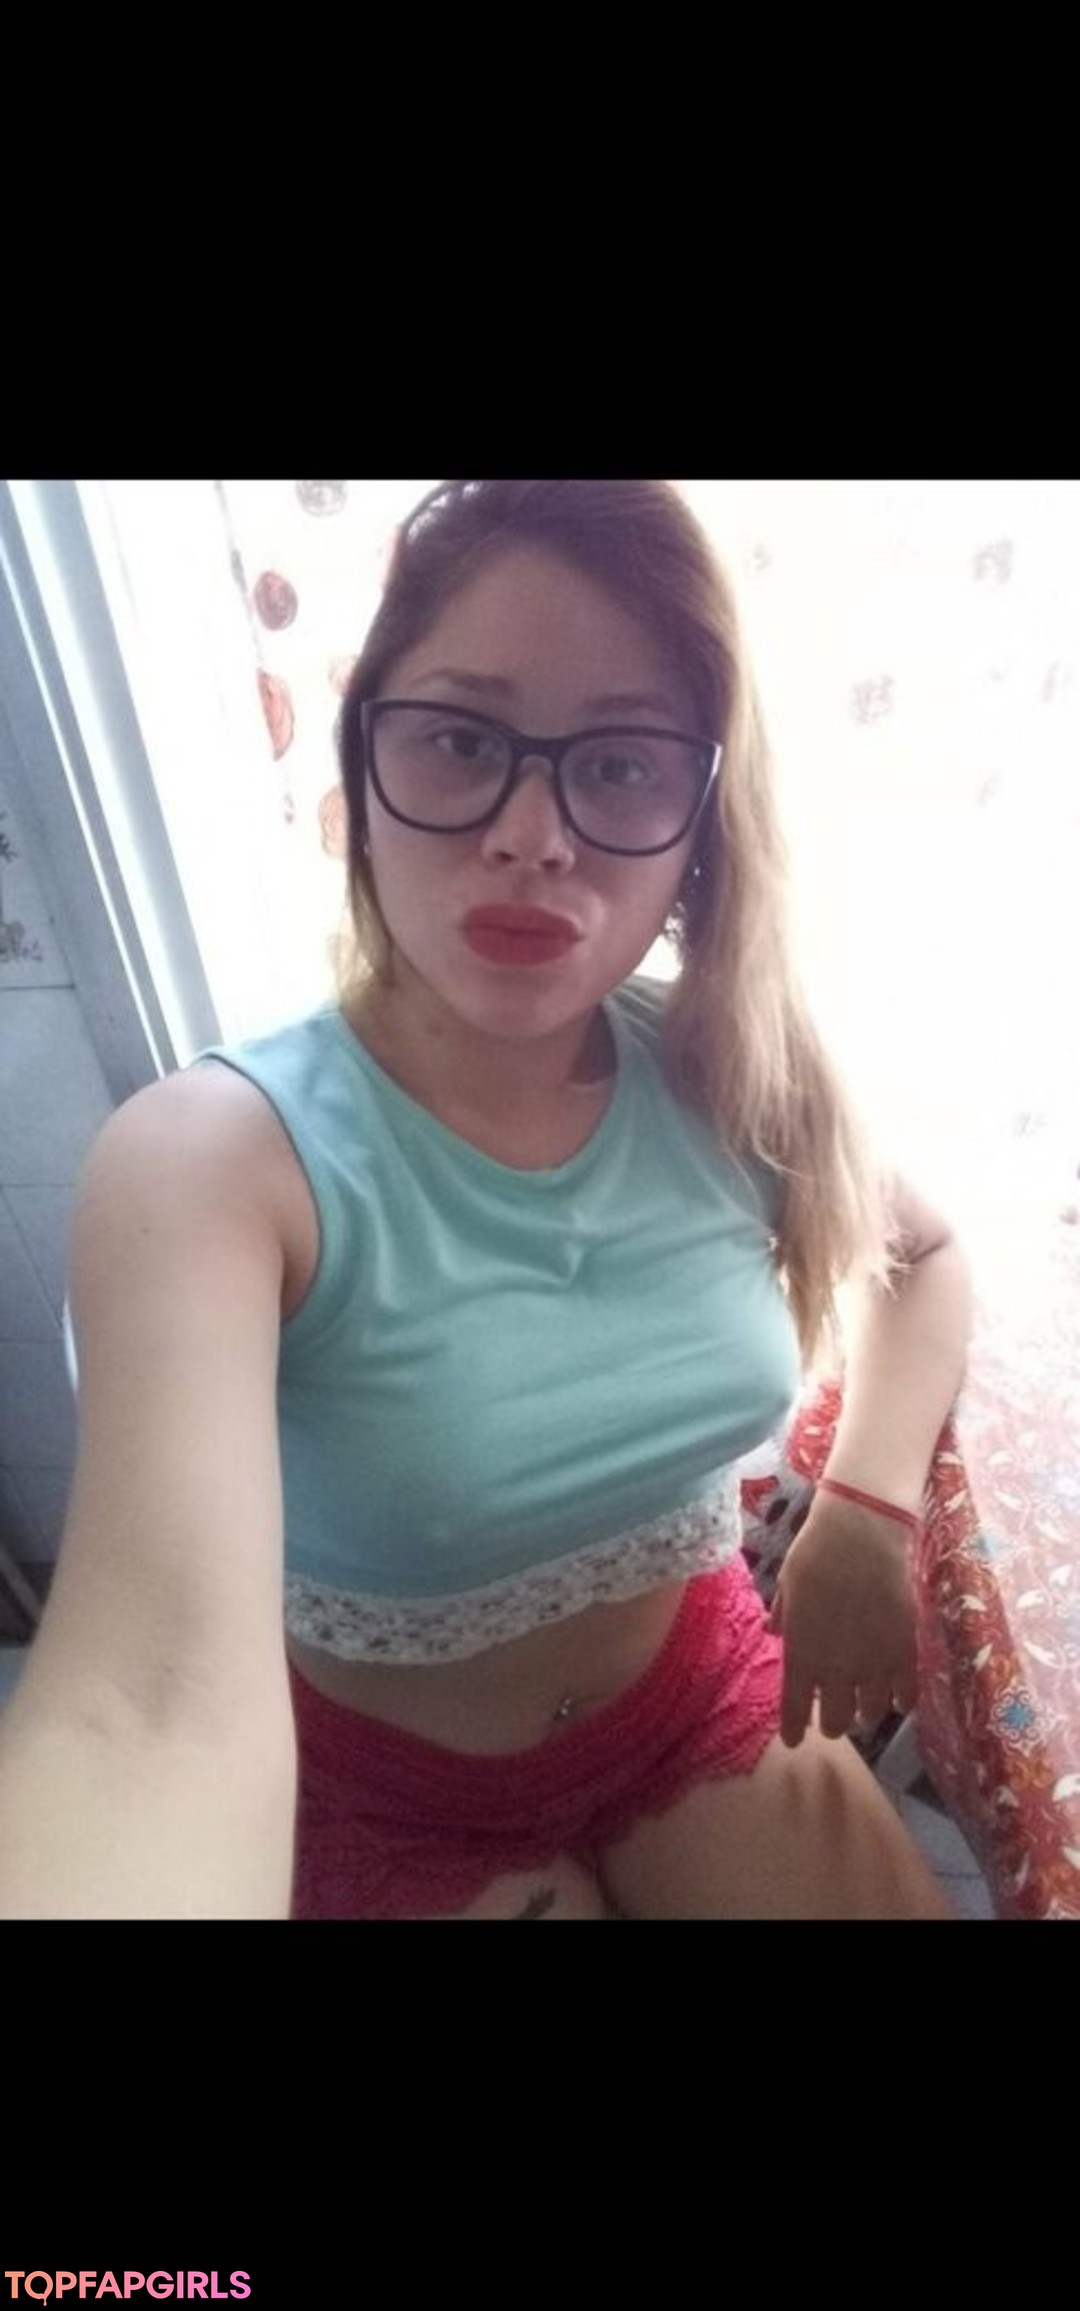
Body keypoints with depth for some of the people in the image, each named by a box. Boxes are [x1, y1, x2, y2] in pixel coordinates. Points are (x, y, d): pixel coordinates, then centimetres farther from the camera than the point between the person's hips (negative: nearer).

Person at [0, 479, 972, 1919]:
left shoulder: (728, 1081, -16)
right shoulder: (219, 1154, -29)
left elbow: (926, 1254, 3)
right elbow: (157, 1696, -43)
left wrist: (869, 1504, -14)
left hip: (704, 1683, 3)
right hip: (392, 1784, -2)